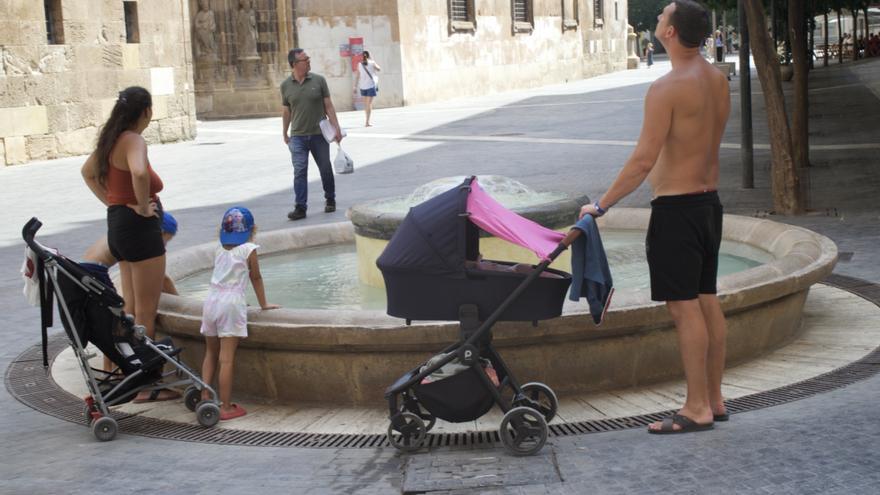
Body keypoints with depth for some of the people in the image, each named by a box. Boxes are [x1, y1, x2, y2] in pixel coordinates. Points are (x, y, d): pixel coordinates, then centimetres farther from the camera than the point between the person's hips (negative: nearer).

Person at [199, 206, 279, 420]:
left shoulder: (219, 249, 16)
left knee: (211, 353, 19)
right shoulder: (248, 249, 0)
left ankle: (204, 395, 13)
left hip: (212, 300, 6)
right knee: (227, 358, -7)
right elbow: (256, 278, 7)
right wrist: (263, 304, 19)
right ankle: (226, 407, -6)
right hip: (231, 303, -6)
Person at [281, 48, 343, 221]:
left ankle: (330, 200, 27)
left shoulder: (318, 80, -1)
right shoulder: (286, 86, 1)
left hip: (319, 134, 0)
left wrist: (336, 128, -5)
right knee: (299, 172, -7)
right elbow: (286, 111, 10)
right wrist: (285, 134, 14)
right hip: (298, 136, 0)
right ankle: (300, 207, -7)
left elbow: (328, 106, 1)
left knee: (326, 169, 10)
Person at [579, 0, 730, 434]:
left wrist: (601, 205, -12)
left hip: (676, 209, -9)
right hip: (709, 202, 9)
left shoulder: (666, 89, -18)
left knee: (684, 308, -4)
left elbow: (643, 161, -20)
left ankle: (697, 408, 0)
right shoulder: (718, 81, 8)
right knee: (707, 302, 13)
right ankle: (714, 400, 21)